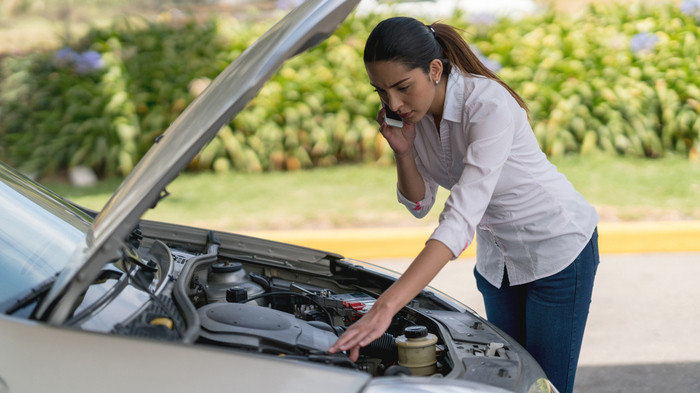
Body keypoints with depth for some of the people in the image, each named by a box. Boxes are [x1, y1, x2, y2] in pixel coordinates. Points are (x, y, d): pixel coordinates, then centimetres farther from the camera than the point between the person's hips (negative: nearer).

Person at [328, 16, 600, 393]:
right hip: (497, 253, 7)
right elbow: (420, 204, 0)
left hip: (558, 245, -7)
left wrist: (385, 306, -51)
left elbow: (460, 219, -43)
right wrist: (402, 150, -22)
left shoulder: (489, 106, -34)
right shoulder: (412, 113, -11)